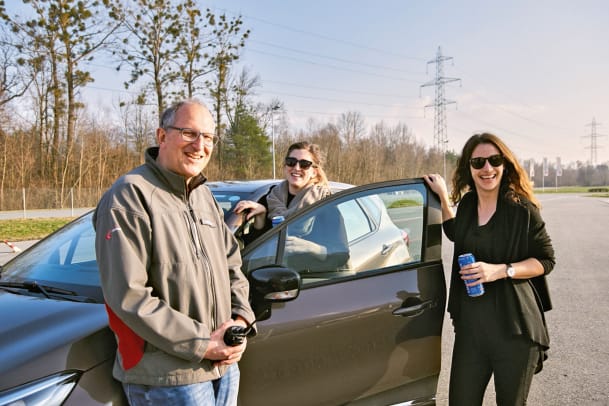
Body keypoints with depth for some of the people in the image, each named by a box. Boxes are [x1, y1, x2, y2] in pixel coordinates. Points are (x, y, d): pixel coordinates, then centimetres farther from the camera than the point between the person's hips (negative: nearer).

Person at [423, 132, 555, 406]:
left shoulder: (521, 209, -8)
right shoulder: (467, 204, 7)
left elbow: (546, 260, -4)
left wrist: (501, 270, -18)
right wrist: (442, 195, 20)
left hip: (515, 325, -4)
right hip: (470, 324, 4)